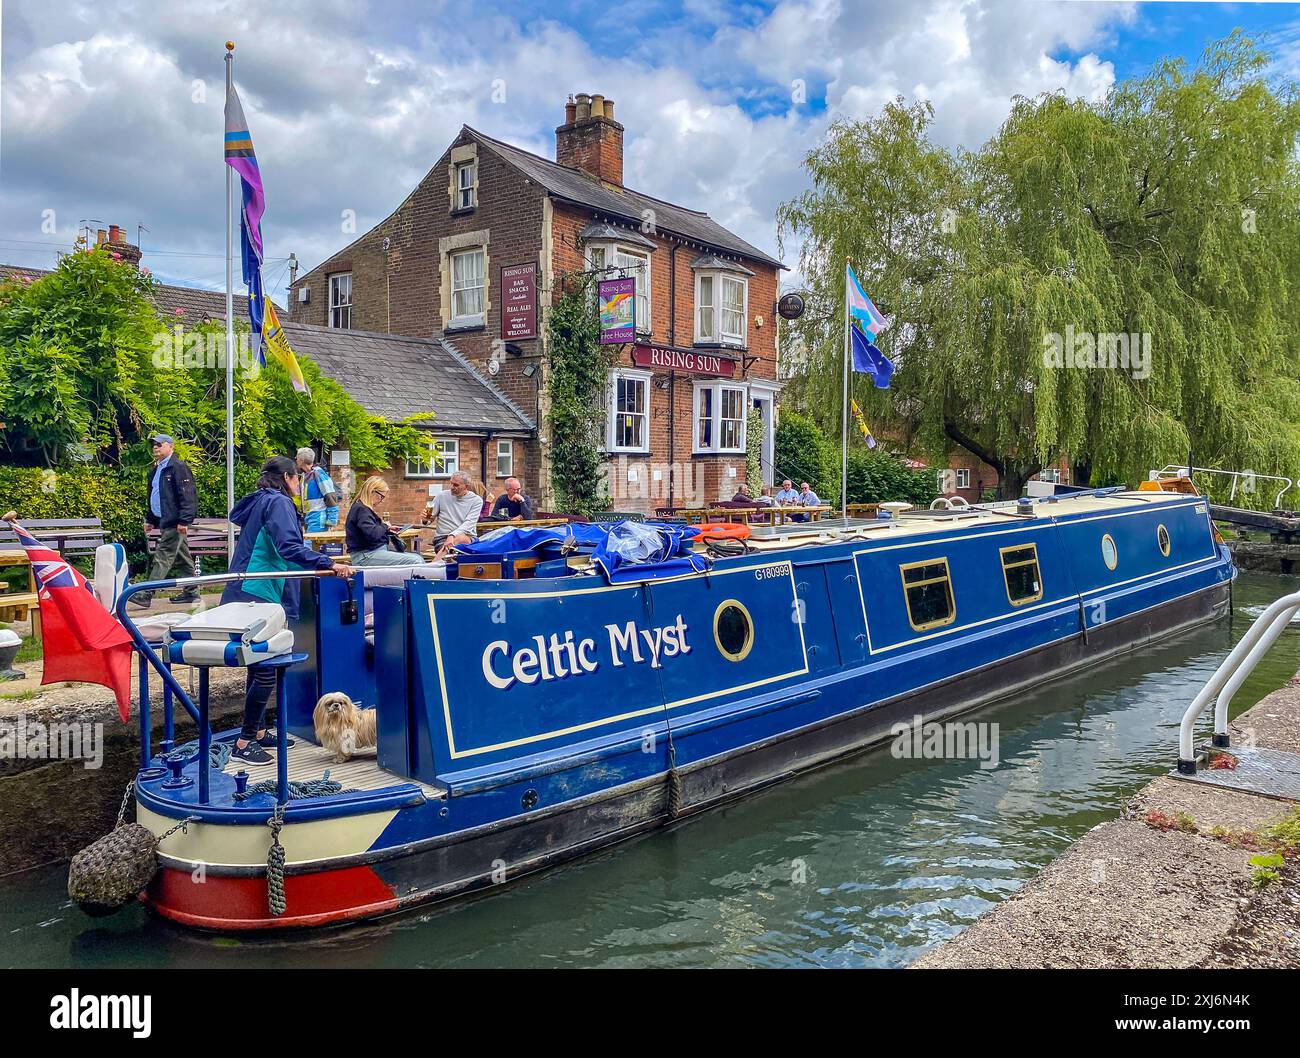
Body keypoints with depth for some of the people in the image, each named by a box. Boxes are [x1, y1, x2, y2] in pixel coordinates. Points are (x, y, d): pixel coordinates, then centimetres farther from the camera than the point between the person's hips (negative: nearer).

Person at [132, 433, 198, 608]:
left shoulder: (179, 467, -11)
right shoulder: (155, 470, 19)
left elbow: (187, 496, -18)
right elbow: (152, 496, 27)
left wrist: (184, 520, -22)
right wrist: (149, 519, 22)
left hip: (175, 523, -10)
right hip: (164, 521, 10)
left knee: (162, 558, -10)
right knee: (183, 558, 14)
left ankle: (146, 595, -13)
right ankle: (191, 593, 21)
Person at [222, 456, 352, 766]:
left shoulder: (260, 501, 20)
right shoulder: (279, 503, -9)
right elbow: (289, 546, -24)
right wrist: (328, 564, -30)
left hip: (247, 594, 10)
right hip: (260, 595, -10)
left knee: (260, 665, 16)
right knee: (267, 669, -8)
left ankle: (257, 731, 24)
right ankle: (245, 742, -4)